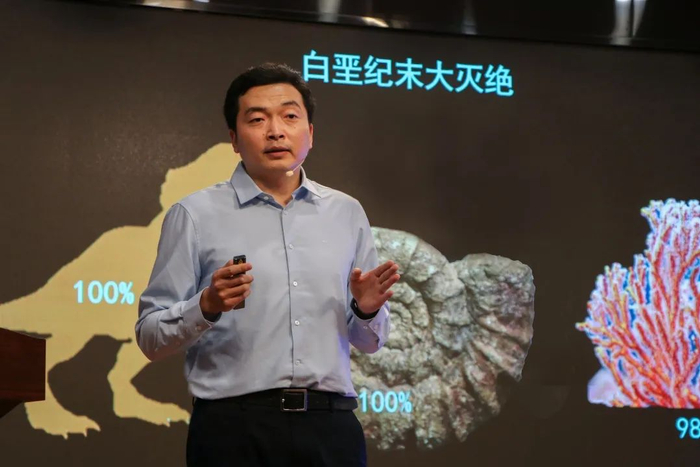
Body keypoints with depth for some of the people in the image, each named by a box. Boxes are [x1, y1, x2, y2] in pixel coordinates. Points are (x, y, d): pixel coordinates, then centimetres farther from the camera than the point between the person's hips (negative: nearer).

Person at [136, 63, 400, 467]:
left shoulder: (347, 213, 12)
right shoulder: (196, 215, 1)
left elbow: (370, 342, 16)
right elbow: (151, 337, -1)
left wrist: (367, 310, -5)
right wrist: (207, 307, -18)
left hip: (330, 427, 3)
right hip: (234, 430, -3)